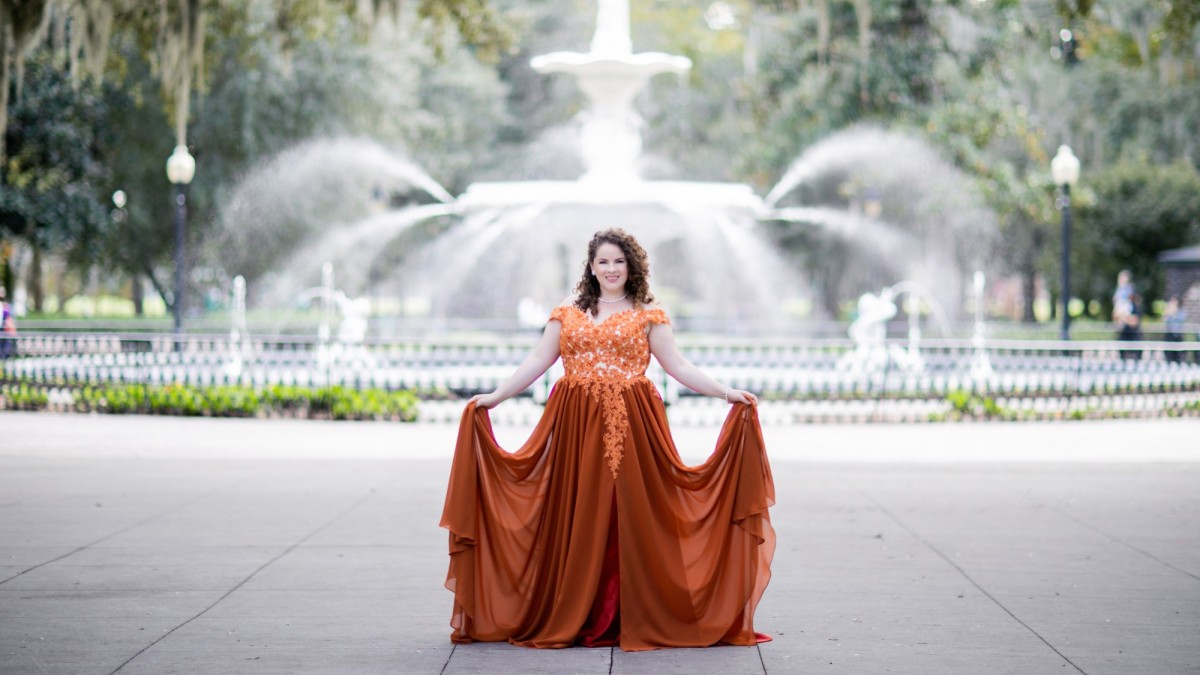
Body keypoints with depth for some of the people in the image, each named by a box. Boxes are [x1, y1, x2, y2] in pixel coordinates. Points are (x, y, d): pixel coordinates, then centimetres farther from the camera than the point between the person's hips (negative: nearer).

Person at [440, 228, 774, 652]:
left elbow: (678, 367, 5)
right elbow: (536, 362, 11)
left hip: (630, 426, -2)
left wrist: (726, 393, -4)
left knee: (629, 517, -4)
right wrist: (494, 397, 4)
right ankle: (573, 619, 5)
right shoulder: (567, 314, 12)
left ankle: (633, 619, 1)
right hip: (576, 426, 2)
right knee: (576, 518, 0)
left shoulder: (647, 316, 7)